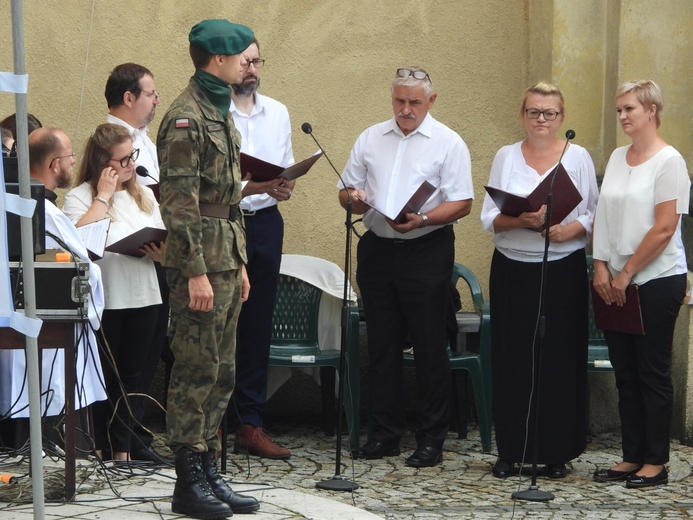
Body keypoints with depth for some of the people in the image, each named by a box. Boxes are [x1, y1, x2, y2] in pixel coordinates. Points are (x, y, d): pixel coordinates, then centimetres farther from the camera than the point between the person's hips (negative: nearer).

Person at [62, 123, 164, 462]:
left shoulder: (144, 196, 14)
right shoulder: (80, 197, -4)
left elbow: (163, 246, 14)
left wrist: (161, 253, -10)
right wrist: (103, 195, -15)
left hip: (142, 298, 5)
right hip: (102, 301, -5)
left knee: (130, 377, 10)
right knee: (101, 377, 3)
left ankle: (122, 448, 17)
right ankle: (95, 447, 14)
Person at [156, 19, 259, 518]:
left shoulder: (221, 113, 17)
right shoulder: (186, 117, -14)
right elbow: (179, 202, -19)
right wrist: (195, 272, -21)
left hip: (226, 259, 10)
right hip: (200, 262, -10)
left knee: (221, 373, 12)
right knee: (196, 373, -5)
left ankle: (209, 473, 19)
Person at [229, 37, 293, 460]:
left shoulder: (277, 112, 12)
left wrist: (284, 186, -7)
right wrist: (255, 187, -24)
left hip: (266, 222, 5)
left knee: (258, 325, 6)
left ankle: (251, 424, 11)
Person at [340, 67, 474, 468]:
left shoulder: (449, 144, -1)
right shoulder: (371, 139, 13)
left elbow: (462, 203, -8)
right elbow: (347, 190, 17)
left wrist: (423, 219, -24)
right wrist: (353, 198, -7)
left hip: (427, 252, -5)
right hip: (377, 250, 5)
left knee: (430, 347, -2)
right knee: (382, 345, 9)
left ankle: (432, 439, 5)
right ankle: (386, 434, 17)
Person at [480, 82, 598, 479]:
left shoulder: (578, 157, 4)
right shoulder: (506, 157, 7)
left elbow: (595, 214, 3)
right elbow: (489, 218, 3)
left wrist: (568, 230, -16)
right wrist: (522, 220, -16)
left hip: (564, 271, -1)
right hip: (513, 270, 1)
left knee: (561, 357, 0)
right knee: (513, 359, 2)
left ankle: (557, 452, 9)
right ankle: (511, 450, 10)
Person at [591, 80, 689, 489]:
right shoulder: (618, 158, 12)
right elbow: (604, 217, 12)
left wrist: (626, 274, -13)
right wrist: (601, 267, 0)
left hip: (657, 280, -7)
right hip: (616, 283, 7)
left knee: (653, 373, 0)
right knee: (626, 373, 9)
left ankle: (656, 463, 7)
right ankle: (632, 457, 16)